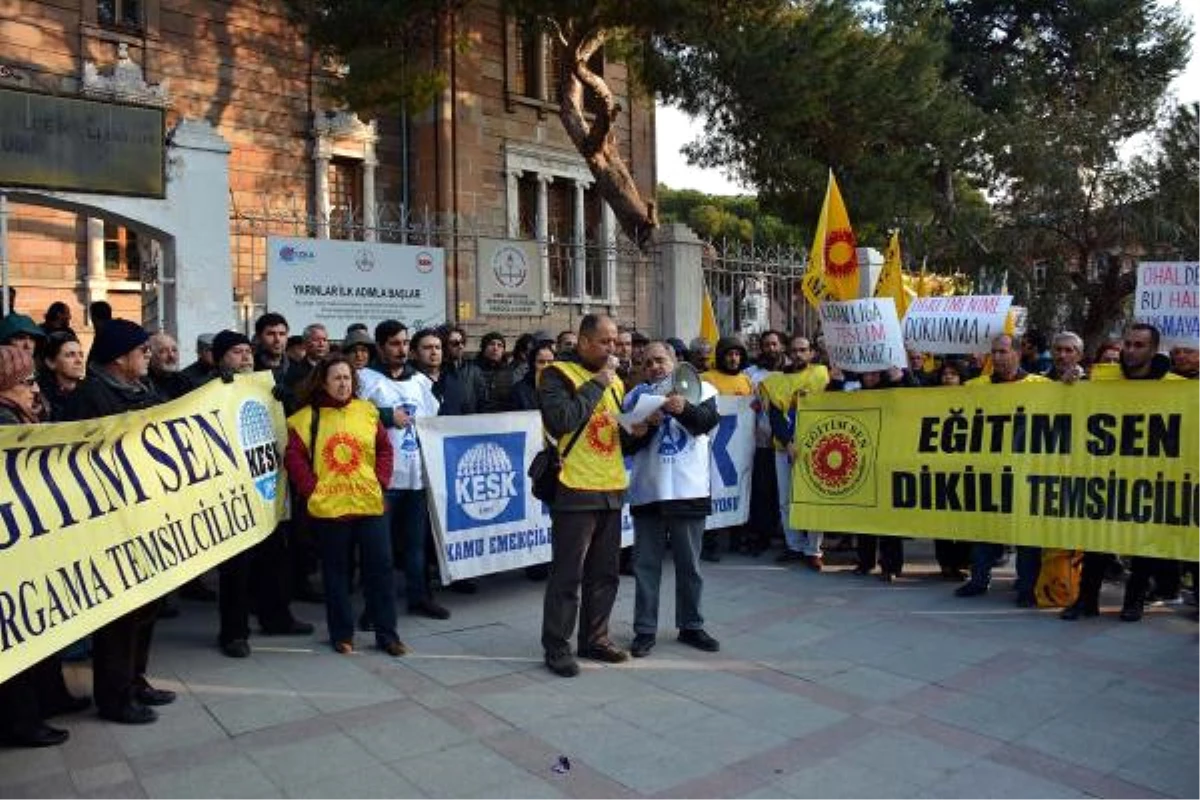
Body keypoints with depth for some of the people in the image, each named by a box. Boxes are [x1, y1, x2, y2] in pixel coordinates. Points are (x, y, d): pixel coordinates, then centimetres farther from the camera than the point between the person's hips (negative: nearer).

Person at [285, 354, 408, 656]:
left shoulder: (367, 411, 5)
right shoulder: (307, 416, -2)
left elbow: (384, 448, 9)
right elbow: (294, 458, -4)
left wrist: (380, 481, -1)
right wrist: (311, 489, -10)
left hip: (370, 504, 2)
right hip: (328, 507, -2)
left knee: (380, 568, 4)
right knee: (337, 572, 9)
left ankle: (387, 633, 15)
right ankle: (342, 634, 23)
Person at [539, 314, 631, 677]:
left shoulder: (613, 379, 15)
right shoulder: (558, 374, -6)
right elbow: (560, 420, -23)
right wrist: (596, 384, -15)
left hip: (611, 489, 7)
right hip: (575, 490, -7)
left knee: (605, 573, 14)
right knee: (567, 575, 0)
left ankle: (594, 638, 28)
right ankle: (556, 647, 11)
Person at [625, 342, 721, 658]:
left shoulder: (699, 388, 4)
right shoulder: (636, 396, 7)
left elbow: (710, 420, -13)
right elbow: (629, 444, 0)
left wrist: (684, 409, -31)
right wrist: (648, 424, -18)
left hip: (689, 489, -1)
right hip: (647, 490, 1)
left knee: (690, 564, 10)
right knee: (646, 564, 6)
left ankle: (691, 626, 24)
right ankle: (645, 630, 16)